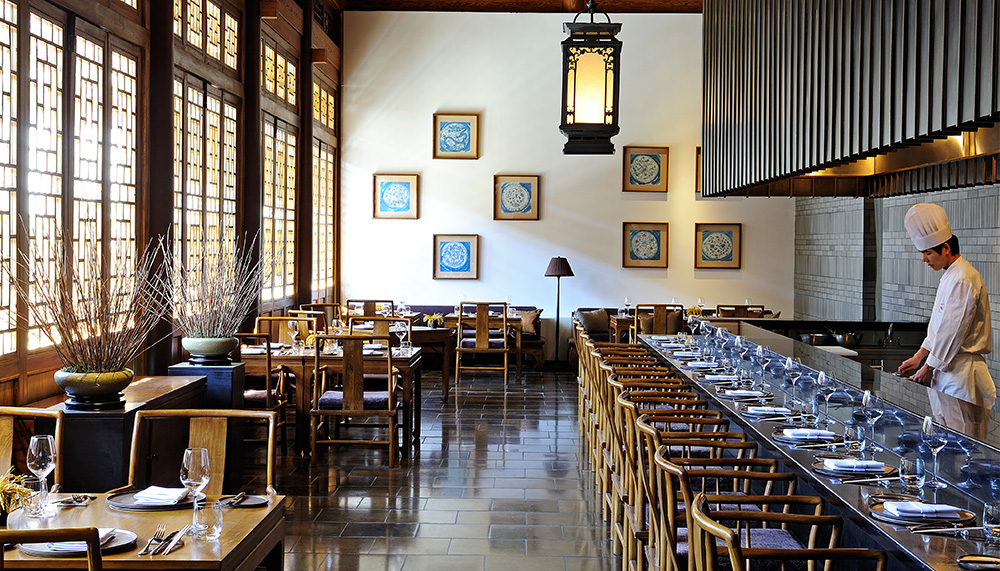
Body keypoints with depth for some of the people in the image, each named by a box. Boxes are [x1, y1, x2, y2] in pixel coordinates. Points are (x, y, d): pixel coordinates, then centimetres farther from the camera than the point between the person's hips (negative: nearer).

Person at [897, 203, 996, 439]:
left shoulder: (963, 280, -18)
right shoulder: (950, 276, 15)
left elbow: (954, 331, -19)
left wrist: (928, 368, -12)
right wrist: (919, 357, 17)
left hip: (961, 373, -10)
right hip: (945, 369, 10)